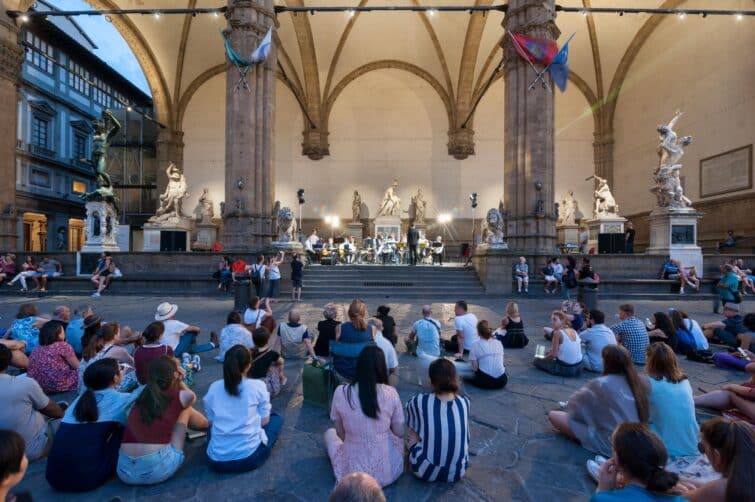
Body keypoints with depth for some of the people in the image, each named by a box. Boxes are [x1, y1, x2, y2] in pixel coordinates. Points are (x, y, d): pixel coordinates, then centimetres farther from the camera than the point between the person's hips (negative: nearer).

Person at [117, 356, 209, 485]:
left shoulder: (140, 400, 9)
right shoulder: (176, 398, -4)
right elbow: (191, 396, 21)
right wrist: (179, 382, 29)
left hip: (125, 472, 5)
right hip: (158, 469, -5)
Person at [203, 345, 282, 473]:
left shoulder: (213, 387, -2)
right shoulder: (258, 386, -10)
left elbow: (211, 422, 9)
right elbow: (264, 421, -1)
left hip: (217, 461, 5)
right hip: (249, 458, -4)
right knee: (276, 418, 20)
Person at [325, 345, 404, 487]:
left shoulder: (341, 392, -16)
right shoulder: (391, 393, -15)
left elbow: (341, 433, -2)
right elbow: (400, 432, -3)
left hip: (353, 472, 0)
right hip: (387, 471, 0)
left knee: (330, 433, 26)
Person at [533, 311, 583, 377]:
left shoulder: (558, 332, -18)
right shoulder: (574, 331, 2)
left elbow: (553, 354, -17)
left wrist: (542, 359, 1)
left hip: (566, 369, -7)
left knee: (536, 361, 10)